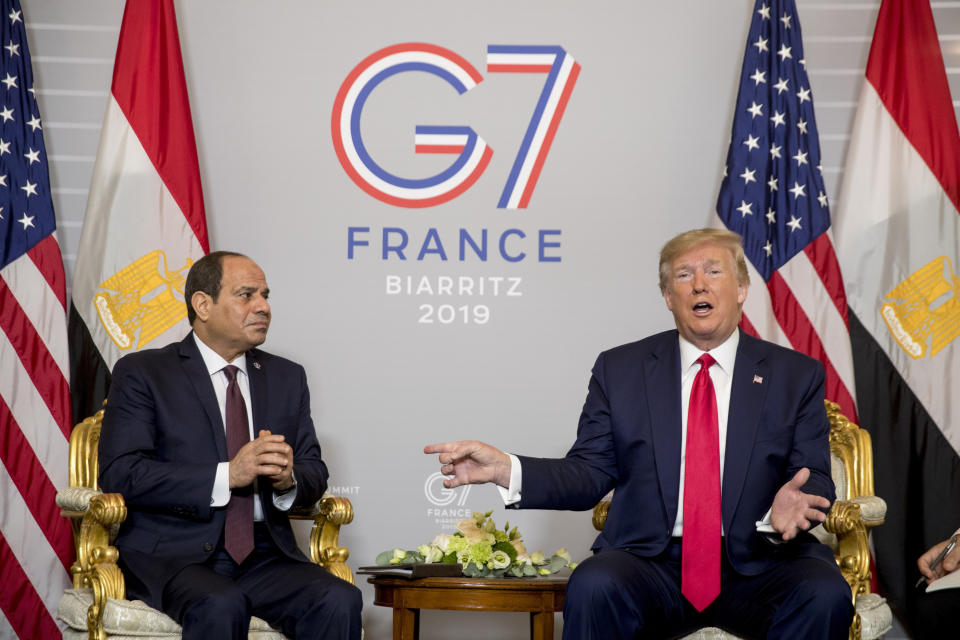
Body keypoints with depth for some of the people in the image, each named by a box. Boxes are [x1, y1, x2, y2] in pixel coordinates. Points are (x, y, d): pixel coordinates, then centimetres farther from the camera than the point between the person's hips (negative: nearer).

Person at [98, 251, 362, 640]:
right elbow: (119, 474, -9)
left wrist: (288, 478, -10)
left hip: (264, 555, 4)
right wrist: (227, 476, -18)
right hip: (173, 553, -4)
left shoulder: (287, 377, 17)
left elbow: (315, 473, 15)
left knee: (339, 601, -25)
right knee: (221, 607, -36)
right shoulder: (142, 373, 2)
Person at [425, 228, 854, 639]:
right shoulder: (619, 370, 10)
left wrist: (788, 510, -21)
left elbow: (815, 483, 4)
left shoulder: (796, 376, 9)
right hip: (652, 562, 0)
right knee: (592, 586, -33)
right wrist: (507, 470, -12)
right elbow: (591, 473, 6)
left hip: (759, 562, 1)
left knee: (825, 595, -31)